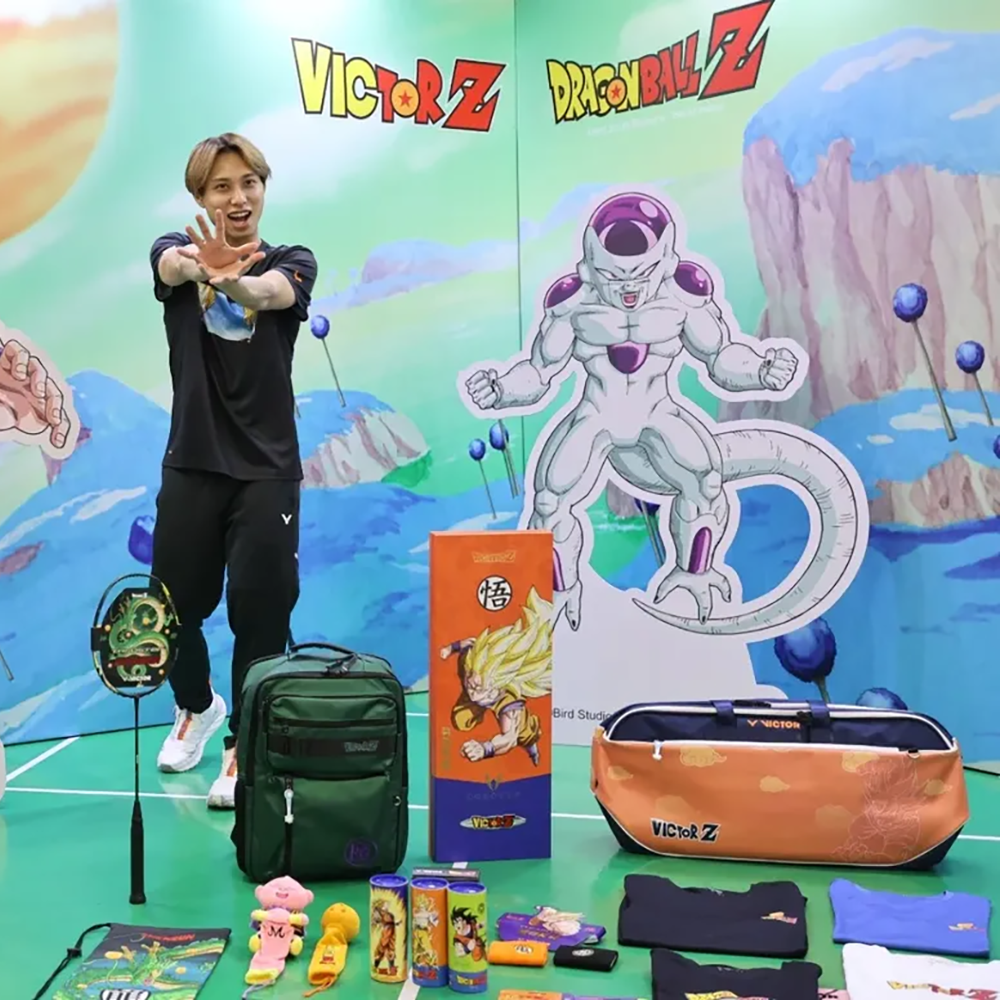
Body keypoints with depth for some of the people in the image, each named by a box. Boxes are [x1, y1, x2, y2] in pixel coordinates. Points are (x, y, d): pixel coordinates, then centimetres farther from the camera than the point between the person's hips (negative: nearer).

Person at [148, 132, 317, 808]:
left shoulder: (292, 261, 0)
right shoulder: (178, 251, 4)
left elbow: (272, 292, -24)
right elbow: (171, 266, -22)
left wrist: (232, 281, -49)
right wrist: (200, 264, -47)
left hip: (267, 469, -2)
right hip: (191, 464, 2)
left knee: (261, 614, -3)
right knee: (174, 606, 11)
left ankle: (246, 746, 17)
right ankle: (197, 707, 41)